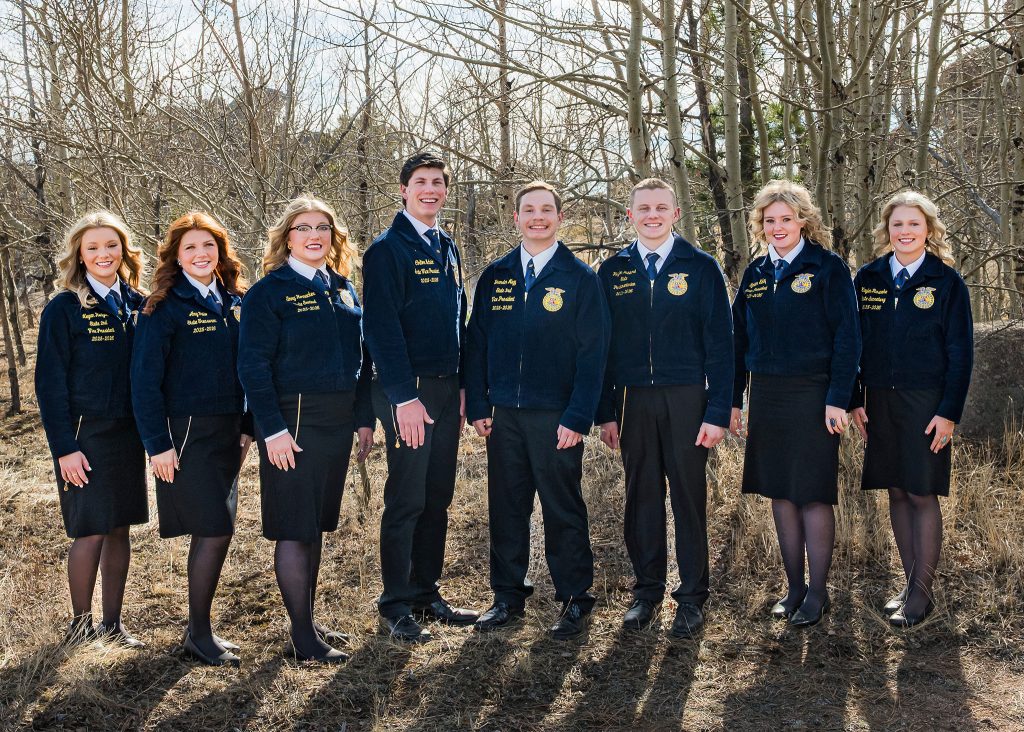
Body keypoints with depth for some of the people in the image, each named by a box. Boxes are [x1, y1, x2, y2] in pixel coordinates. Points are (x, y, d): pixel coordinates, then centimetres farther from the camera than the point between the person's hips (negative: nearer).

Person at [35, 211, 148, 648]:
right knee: (91, 531, -2)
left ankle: (112, 624, 20)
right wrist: (64, 448, -14)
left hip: (127, 433, 5)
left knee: (120, 527, 9)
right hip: (84, 436, -5)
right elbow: (50, 383, -9)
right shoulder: (64, 309, -7)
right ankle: (81, 621, 17)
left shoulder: (137, 305, 6)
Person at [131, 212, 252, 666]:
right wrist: (158, 444, -14)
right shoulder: (164, 308, -8)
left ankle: (199, 629, 24)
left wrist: (248, 426, 7)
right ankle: (199, 636, 7)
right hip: (186, 434, -6)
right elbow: (145, 380, -10)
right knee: (215, 532, -8)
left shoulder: (235, 302, 9)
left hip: (227, 432, 6)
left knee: (211, 533, 11)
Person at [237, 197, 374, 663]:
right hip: (294, 422, -6)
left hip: (337, 421, 7)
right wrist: (273, 431, -18)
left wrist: (364, 418, 9)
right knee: (294, 529, -1)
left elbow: (360, 357, 15)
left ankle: (308, 622, 26)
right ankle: (303, 637, 7)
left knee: (317, 524, 14)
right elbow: (253, 366, -12)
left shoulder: (343, 288, 11)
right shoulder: (268, 292, -7)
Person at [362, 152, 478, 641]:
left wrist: (461, 386, 12)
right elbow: (381, 326, -15)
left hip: (446, 389, 7)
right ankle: (394, 606, 8)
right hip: (409, 390, -7)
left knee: (438, 497, 11)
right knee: (406, 499, -2)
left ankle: (426, 594, 22)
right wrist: (404, 396, -20)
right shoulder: (387, 249, -8)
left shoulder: (447, 249, 16)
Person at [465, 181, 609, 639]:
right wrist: (478, 407, 1)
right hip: (503, 416, 3)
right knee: (506, 507, 10)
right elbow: (476, 344, 9)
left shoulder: (580, 278, -1)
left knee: (564, 511, 4)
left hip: (556, 417, -3)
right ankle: (508, 597, 22)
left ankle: (575, 601, 16)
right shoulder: (495, 276, 9)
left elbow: (592, 354, -6)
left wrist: (577, 418, -13)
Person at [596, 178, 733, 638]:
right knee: (641, 498, 8)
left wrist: (718, 412, -9)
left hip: (686, 399, -2)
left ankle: (691, 599, 14)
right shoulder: (612, 271, 8)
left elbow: (720, 343, -2)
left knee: (689, 500, 4)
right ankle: (647, 592, 21)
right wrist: (605, 412, 2)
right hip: (633, 401, 2)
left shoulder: (702, 268, 1)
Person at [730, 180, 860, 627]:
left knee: (812, 495, 0)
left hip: (811, 396, -5)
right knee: (779, 493, 10)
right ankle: (794, 586, 21)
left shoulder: (827, 268, -5)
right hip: (766, 397, 5)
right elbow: (740, 339, 12)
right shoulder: (756, 273, 10)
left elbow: (847, 337, -9)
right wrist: (734, 400, 8)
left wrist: (838, 400, -15)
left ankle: (817, 591, 12)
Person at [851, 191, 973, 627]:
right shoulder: (868, 278, 6)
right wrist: (855, 400, 4)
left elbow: (961, 351, -4)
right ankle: (911, 583, 19)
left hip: (926, 402, -4)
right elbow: (855, 342, 9)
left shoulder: (946, 281, -3)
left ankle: (921, 593, 6)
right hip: (880, 401, 4)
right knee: (897, 493, 9)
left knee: (922, 494, -3)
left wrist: (949, 412, -10)